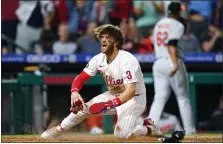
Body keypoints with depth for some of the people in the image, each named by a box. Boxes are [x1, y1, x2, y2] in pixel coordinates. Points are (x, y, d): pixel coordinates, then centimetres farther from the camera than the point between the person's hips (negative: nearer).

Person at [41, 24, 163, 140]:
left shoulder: (127, 60, -28)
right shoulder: (99, 59, -8)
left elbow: (131, 91, -34)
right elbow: (80, 78, -4)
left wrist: (109, 105, -46)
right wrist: (75, 92, -28)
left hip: (133, 98, -6)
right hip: (113, 95, 6)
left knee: (121, 134, -23)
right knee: (83, 108, -9)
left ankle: (148, 129, 2)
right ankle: (58, 130, 9)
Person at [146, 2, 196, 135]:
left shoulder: (159, 24, 16)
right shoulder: (178, 25, -6)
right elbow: (171, 44, -19)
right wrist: (175, 64, -28)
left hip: (158, 63, 6)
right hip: (172, 63, -6)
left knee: (159, 98, 2)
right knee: (183, 98, 4)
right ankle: (189, 130, 5)